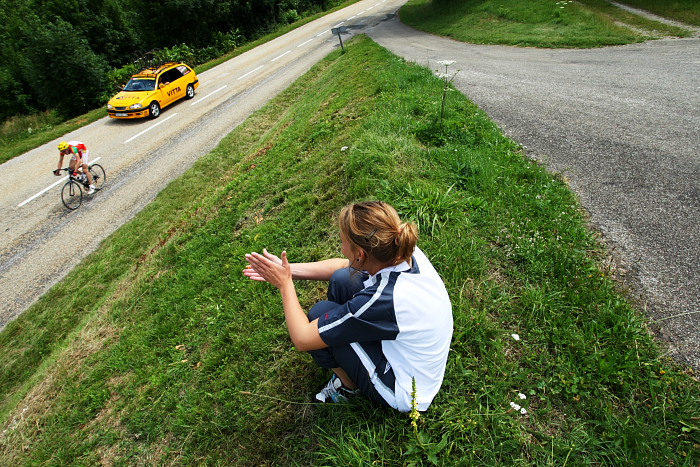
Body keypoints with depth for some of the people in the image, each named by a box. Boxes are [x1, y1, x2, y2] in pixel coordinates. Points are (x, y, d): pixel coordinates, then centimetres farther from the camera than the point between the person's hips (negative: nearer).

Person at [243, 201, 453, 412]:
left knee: (320, 314, -12)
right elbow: (345, 266, 2)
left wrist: (285, 283, -12)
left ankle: (348, 385, 13)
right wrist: (290, 269, -2)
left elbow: (302, 338, -24)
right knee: (341, 279, -2)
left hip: (404, 395, -7)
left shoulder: (381, 299, -37)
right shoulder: (405, 252, -16)